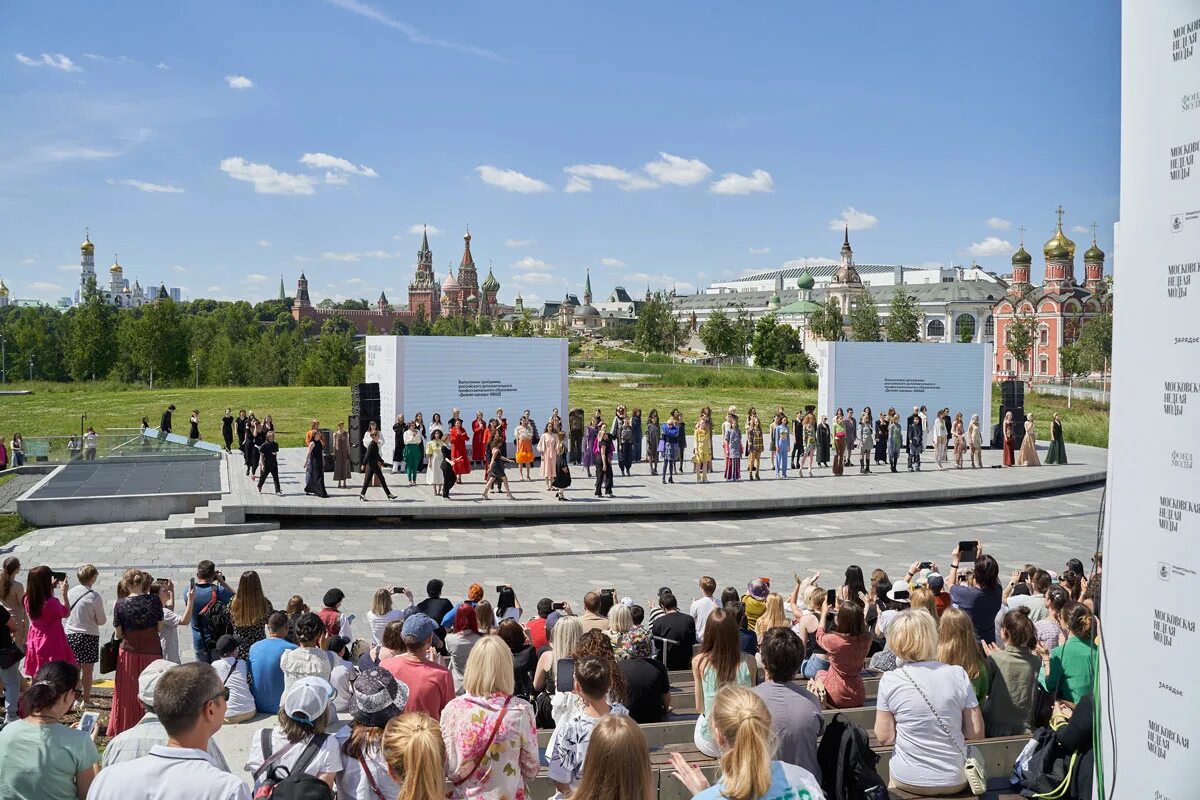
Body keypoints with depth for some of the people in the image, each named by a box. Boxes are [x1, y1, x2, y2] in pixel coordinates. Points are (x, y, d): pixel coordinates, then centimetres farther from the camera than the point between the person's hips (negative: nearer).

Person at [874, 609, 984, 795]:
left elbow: (884, 738, -9)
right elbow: (976, 734, -5)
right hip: (956, 781, 1)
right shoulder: (958, 675, -9)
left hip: (909, 781, -1)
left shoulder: (890, 680, -13)